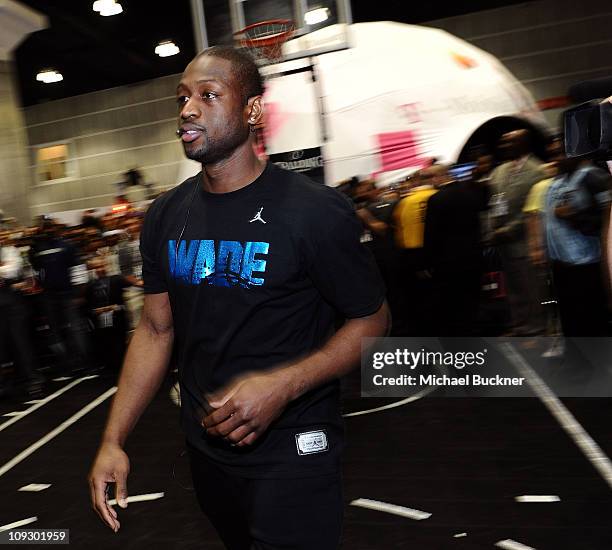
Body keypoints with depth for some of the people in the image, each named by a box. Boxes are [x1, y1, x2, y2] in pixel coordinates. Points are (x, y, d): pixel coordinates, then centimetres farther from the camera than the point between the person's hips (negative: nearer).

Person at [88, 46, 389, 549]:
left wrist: (282, 385, -25)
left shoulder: (316, 211, -17)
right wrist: (113, 440, 0)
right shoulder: (165, 217, 0)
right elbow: (156, 329, 6)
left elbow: (371, 319, -11)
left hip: (290, 454, -6)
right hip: (206, 447, 6)